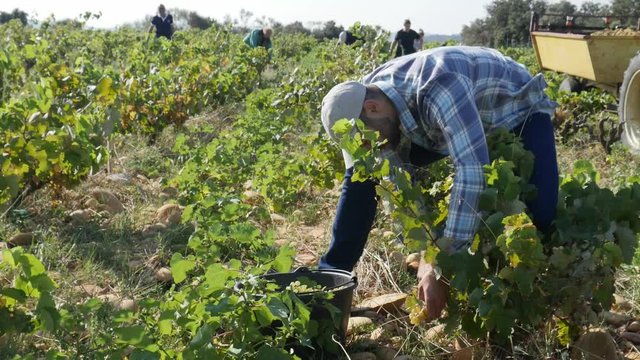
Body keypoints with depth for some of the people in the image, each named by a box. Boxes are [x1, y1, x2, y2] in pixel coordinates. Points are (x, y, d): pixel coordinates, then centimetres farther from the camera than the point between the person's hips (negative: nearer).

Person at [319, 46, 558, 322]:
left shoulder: (438, 88, -43)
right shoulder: (365, 98, -19)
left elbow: (472, 170, -49)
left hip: (518, 111, -5)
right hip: (447, 123, 5)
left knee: (539, 213, -31)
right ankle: (331, 275, 1)